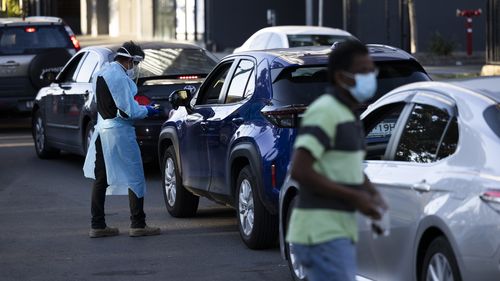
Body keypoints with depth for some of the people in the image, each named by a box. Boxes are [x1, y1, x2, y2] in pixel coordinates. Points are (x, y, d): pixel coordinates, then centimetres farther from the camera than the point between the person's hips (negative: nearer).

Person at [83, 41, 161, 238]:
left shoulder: (101, 74, 12)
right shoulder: (119, 77, -18)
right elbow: (129, 111, -19)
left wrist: (139, 108, 16)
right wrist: (147, 111, -2)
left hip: (102, 129, 9)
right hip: (119, 133, -9)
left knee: (101, 179, 11)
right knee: (135, 177, 0)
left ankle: (97, 225, 13)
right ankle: (138, 224, 1)